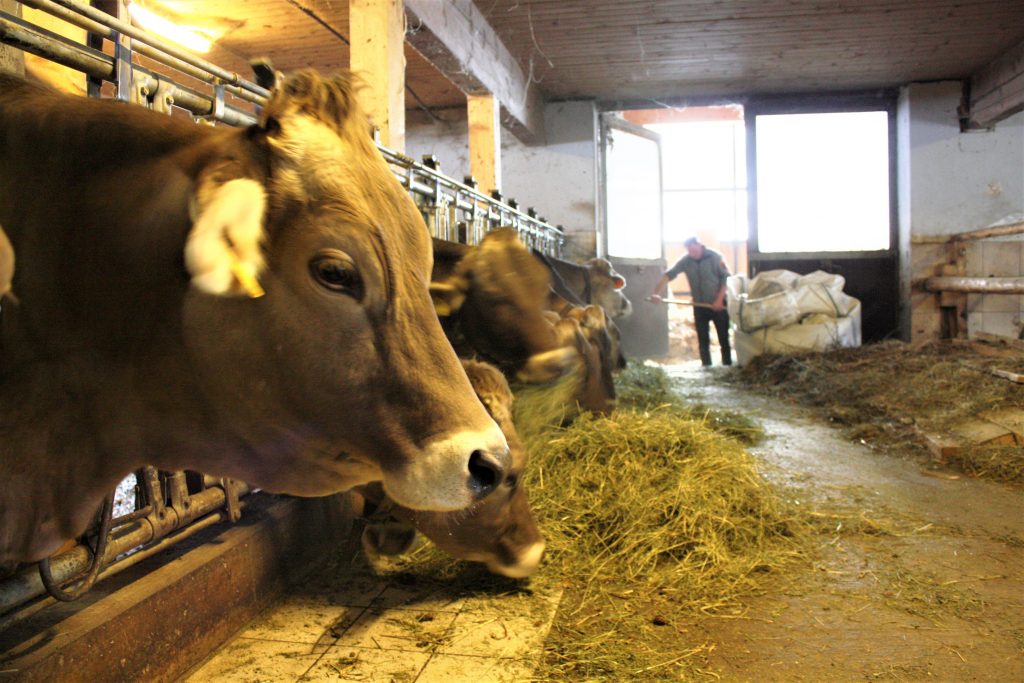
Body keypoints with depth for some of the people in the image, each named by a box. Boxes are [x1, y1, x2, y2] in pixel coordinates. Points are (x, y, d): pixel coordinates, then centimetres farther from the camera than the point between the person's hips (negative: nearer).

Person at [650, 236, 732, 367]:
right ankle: (706, 368, 13)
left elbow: (726, 278, -8)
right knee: (703, 340, 6)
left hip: (718, 305, -3)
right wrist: (656, 292, -23)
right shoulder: (686, 261, -2)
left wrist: (720, 299, -15)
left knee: (723, 338, 0)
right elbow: (668, 275, -9)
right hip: (699, 306, 3)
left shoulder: (715, 257, -9)